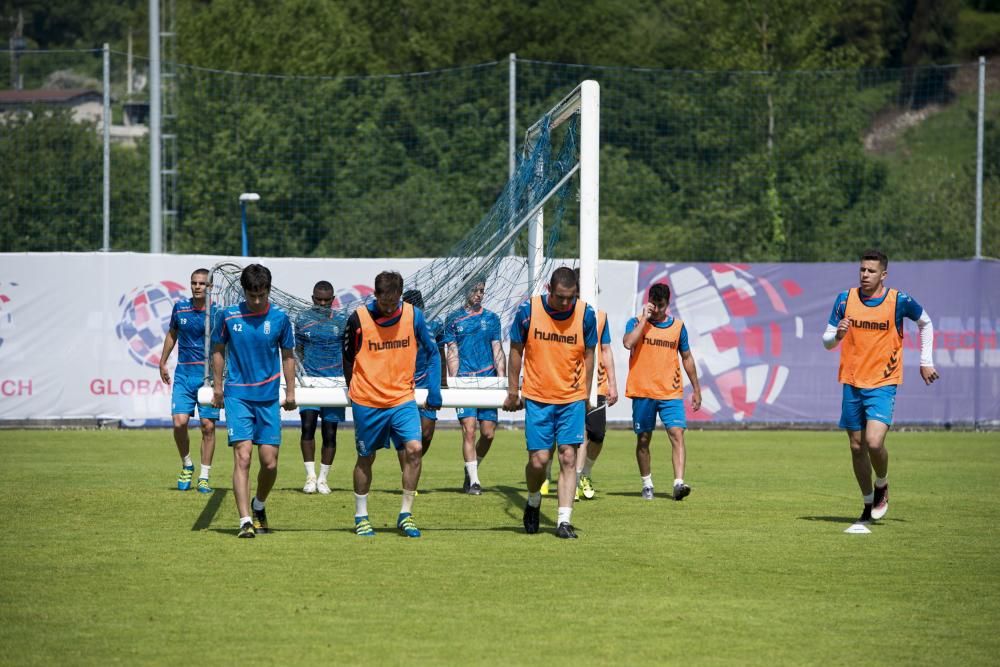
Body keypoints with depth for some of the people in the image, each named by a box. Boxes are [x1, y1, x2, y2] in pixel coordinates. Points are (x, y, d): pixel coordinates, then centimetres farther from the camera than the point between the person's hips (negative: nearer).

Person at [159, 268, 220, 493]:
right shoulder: (180, 308, 5)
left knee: (208, 426, -2)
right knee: (179, 422, -10)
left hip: (208, 374, -2)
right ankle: (187, 466, 14)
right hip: (184, 373, 2)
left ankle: (204, 477, 8)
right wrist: (163, 363, 21)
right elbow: (172, 334, 21)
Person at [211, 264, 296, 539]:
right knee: (242, 456, -14)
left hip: (269, 398, 1)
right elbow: (218, 350, 13)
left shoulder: (279, 318, 1)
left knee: (270, 462, 0)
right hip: (237, 395, -1)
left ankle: (259, 506, 29)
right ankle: (245, 521, -16)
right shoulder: (229, 316, -1)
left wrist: (290, 392, 11)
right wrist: (218, 386, 12)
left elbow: (288, 355, 12)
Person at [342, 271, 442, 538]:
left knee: (413, 449, -16)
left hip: (402, 399, 1)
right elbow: (348, 358, 6)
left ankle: (406, 514, -3)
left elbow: (432, 352, 7)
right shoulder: (359, 319, -9)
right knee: (366, 458, 10)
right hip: (366, 402, -1)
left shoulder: (413, 316, -4)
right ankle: (361, 516, 26)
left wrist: (434, 391, 2)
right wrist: (354, 389, 12)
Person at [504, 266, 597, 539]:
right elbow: (516, 351, 4)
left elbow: (588, 355, 7)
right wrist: (513, 392, 6)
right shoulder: (528, 310, -8)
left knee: (568, 457, -6)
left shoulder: (585, 314, -5)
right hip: (537, 397, -1)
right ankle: (533, 502, 26)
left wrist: (585, 395, 8)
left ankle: (564, 521, -4)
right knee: (539, 459, -4)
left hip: (572, 399, 1)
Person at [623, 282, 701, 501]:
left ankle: (679, 483, -21)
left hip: (671, 393, 1)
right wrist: (644, 319, -16)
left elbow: (687, 358, 17)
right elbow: (628, 343, -21)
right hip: (642, 392, -1)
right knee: (643, 439, 7)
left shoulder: (678, 326, 8)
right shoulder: (636, 323, 0)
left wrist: (696, 389, 17)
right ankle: (647, 484, 22)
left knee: (677, 434, -14)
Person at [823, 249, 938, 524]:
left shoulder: (899, 301, -6)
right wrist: (837, 335, -18)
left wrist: (926, 361, 9)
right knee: (857, 447, 7)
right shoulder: (845, 299, 0)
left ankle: (882, 486, 11)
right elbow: (826, 341, 5)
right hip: (851, 384, 3)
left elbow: (925, 323, 13)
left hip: (883, 384, -3)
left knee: (874, 443, -19)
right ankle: (868, 505, 23)